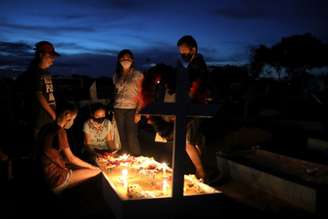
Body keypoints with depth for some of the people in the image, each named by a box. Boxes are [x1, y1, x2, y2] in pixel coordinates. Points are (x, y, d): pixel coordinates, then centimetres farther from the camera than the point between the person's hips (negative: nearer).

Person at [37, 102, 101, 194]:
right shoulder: (60, 131, -21)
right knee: (97, 171, -7)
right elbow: (71, 158, -13)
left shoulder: (46, 127, 4)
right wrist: (91, 166, 1)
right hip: (56, 178, -9)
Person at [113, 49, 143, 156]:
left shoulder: (137, 75, -1)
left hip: (131, 109, -4)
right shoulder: (116, 75, 12)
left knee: (132, 136, -8)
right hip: (118, 109, 4)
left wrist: (138, 112, -10)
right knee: (122, 136, 6)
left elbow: (140, 94, -3)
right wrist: (113, 111, 13)